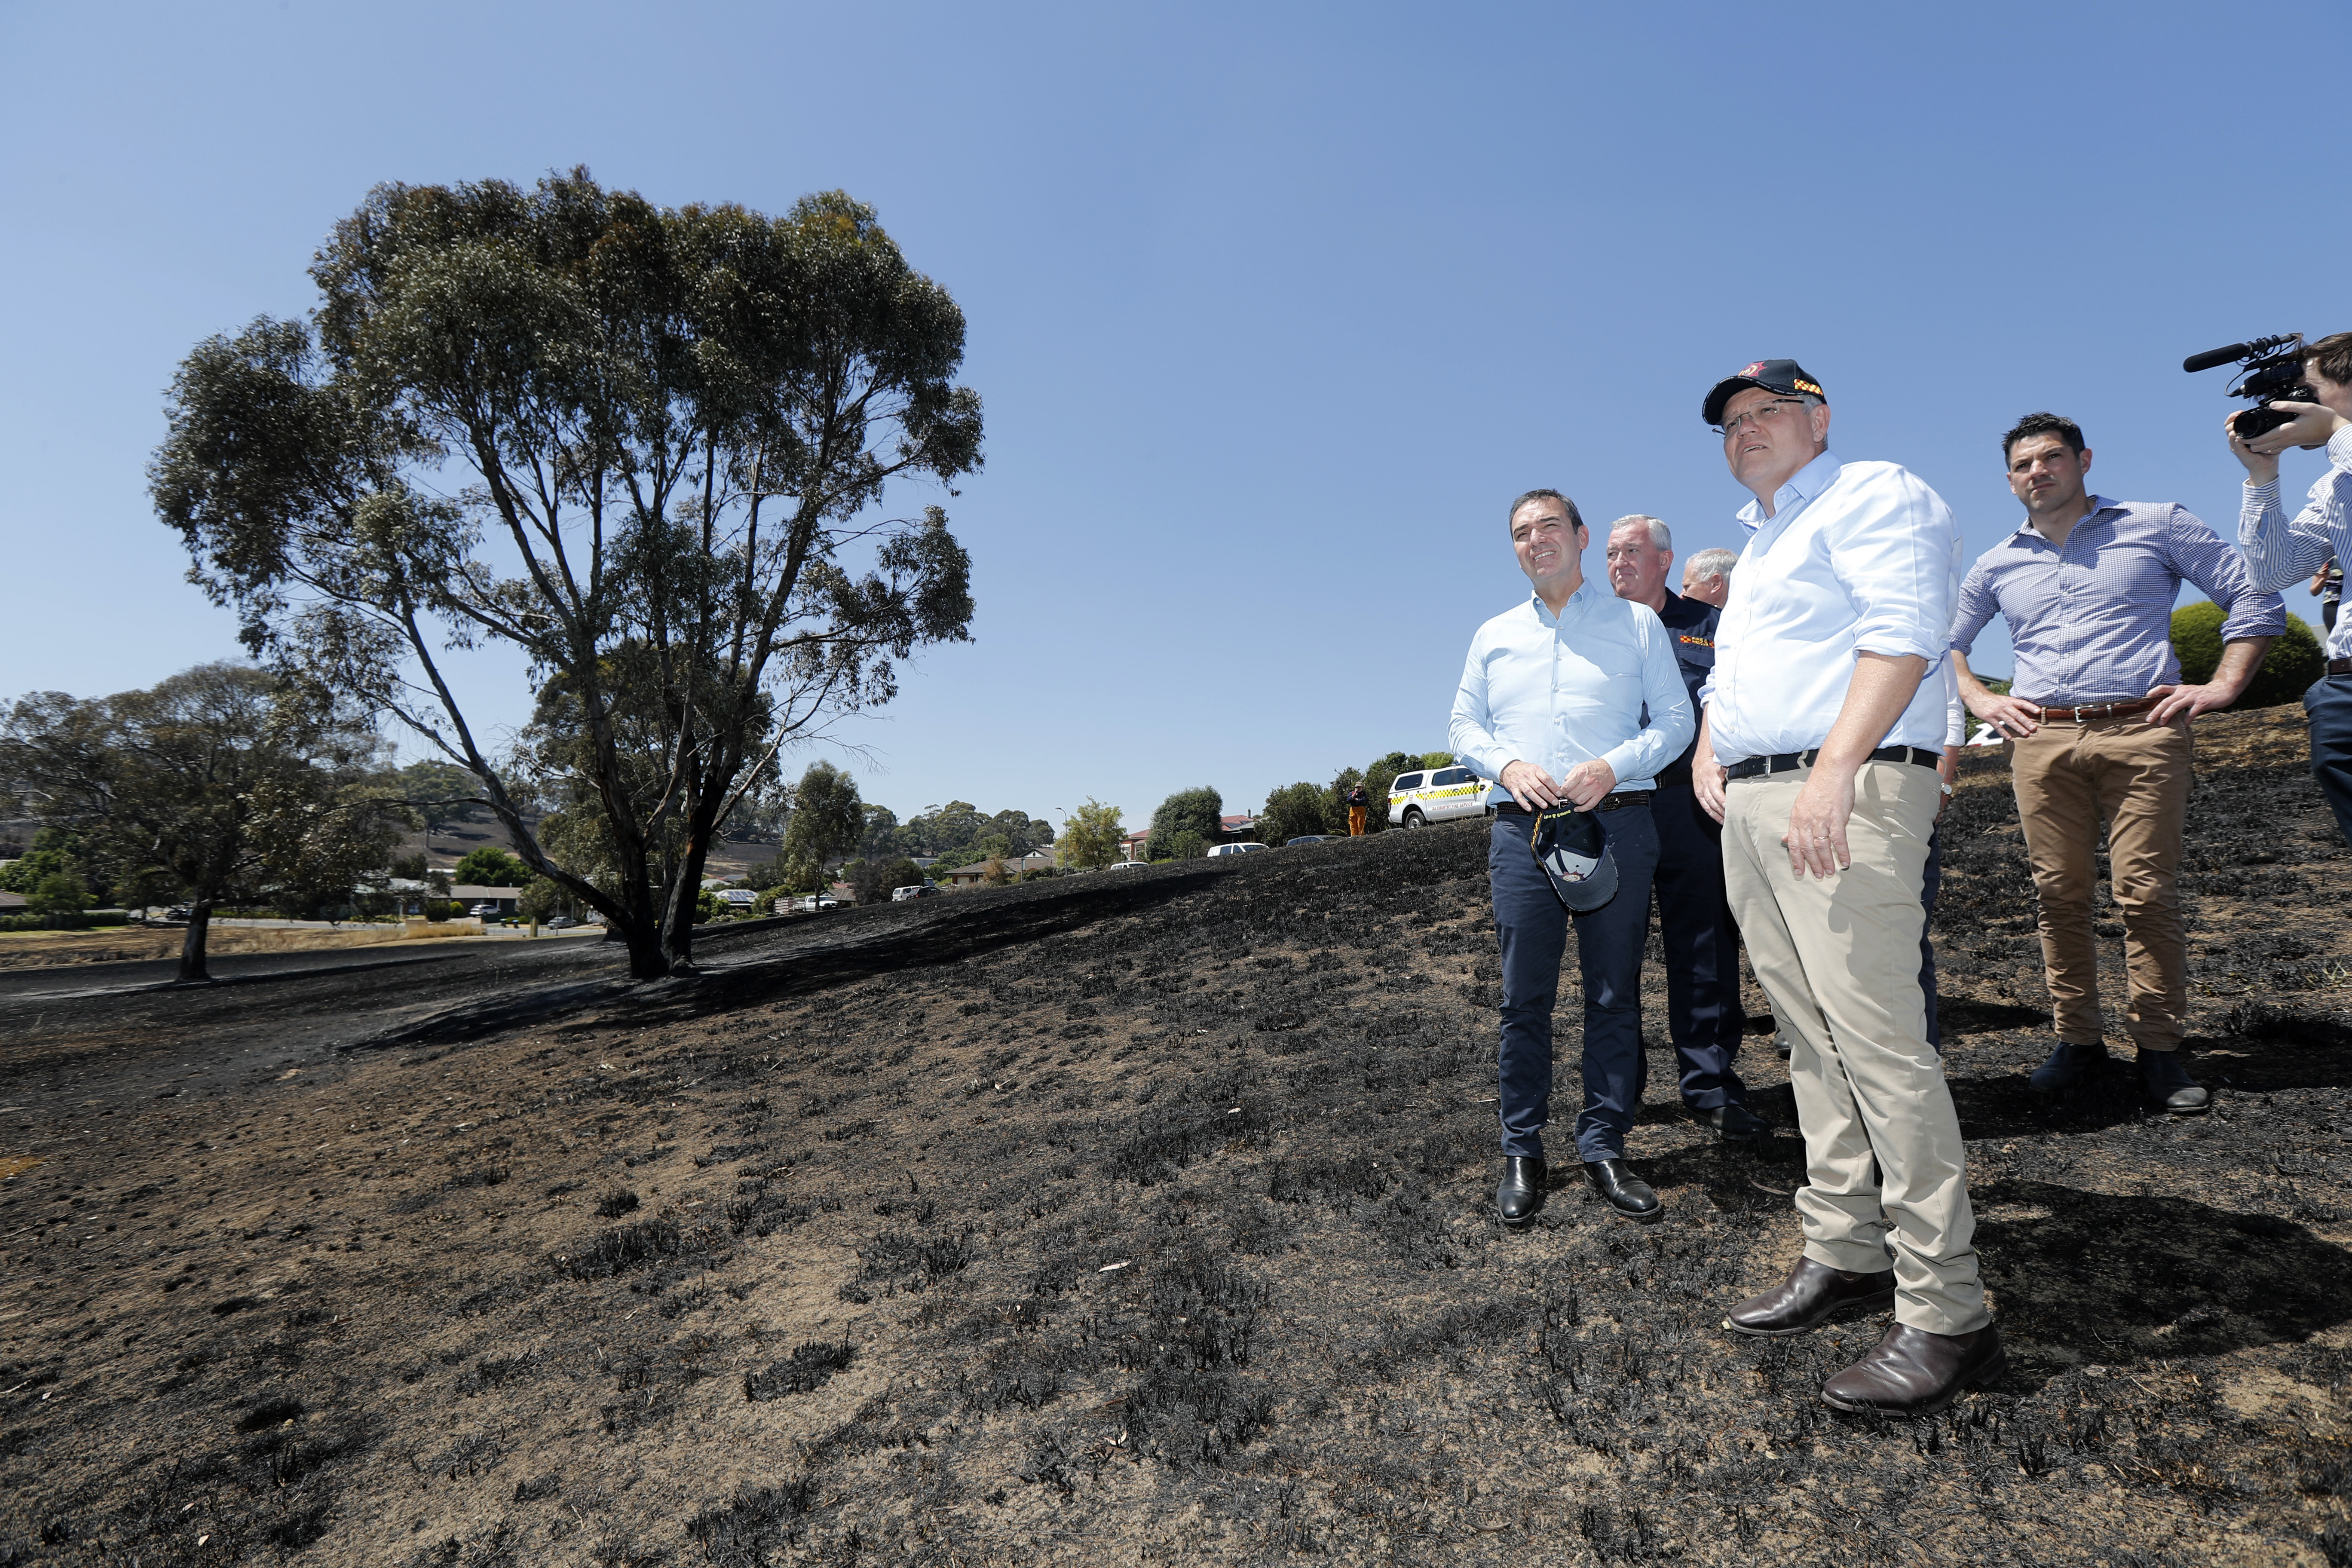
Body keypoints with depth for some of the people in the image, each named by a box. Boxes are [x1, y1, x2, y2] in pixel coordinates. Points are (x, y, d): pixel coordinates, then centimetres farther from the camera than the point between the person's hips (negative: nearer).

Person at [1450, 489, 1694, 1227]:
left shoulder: (1637, 623, 11)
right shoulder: (1494, 635, 17)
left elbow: (1676, 718, 5)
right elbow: (1464, 728, 15)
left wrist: (1614, 765, -12)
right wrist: (1508, 764, -6)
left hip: (1617, 824, -1)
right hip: (1523, 827, 1)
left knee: (1614, 995, 3)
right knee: (1524, 997, 1)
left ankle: (1604, 1146, 15)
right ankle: (1521, 1152, 12)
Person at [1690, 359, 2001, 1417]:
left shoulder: (1871, 495, 1)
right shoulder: (1756, 545, 28)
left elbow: (1901, 636, -15)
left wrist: (1831, 772, -25)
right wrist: (1708, 752, 13)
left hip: (1844, 795, -9)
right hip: (1750, 809, 9)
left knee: (1876, 1040, -12)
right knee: (1812, 1042, 9)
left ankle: (1946, 1315, -5)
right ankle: (1846, 1256, 18)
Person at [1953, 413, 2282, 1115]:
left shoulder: (2157, 525, 10)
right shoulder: (1997, 565, 17)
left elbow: (2253, 595, 10)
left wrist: (2224, 686, -1)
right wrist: (1981, 700, 10)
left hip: (2142, 734, -2)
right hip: (2041, 742, 2)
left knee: (2148, 894, -5)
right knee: (2059, 895, 3)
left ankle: (2159, 1048, 6)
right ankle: (2078, 1038, 13)